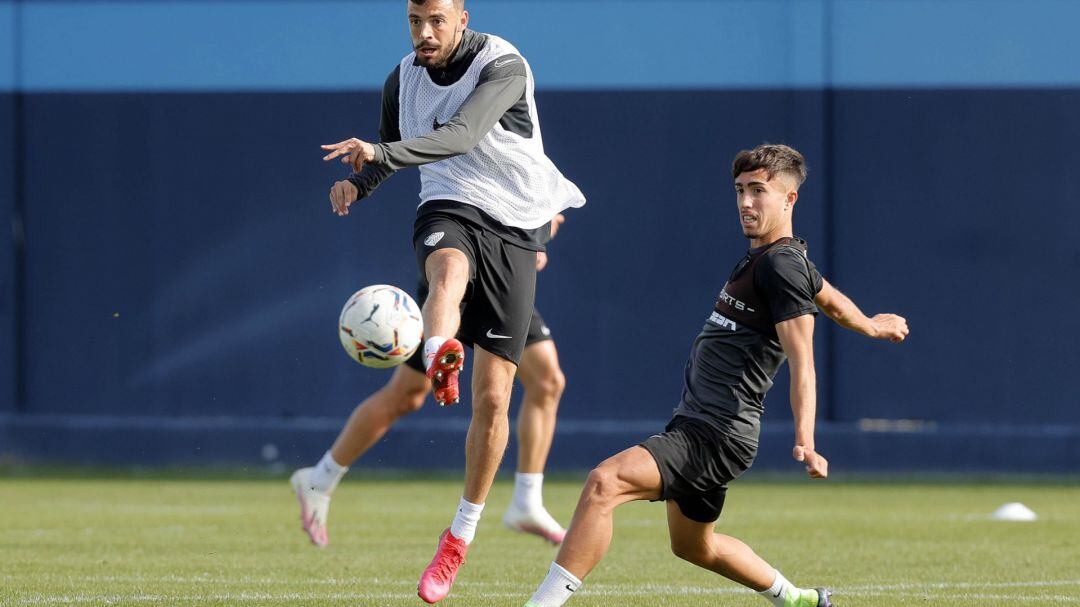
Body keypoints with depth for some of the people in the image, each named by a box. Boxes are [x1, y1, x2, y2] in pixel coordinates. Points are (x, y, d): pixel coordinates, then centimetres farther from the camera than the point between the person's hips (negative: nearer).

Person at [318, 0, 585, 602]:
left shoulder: (504, 66, -14)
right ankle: (440, 363, -74)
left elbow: (463, 135, -31)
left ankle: (461, 536, 13)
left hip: (515, 227, -2)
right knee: (449, 267, -39)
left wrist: (381, 154, -45)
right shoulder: (404, 81, 4)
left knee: (493, 395, -4)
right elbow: (393, 154, 21)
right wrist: (358, 183, -3)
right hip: (449, 209, 2)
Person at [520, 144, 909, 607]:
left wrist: (804, 441, -34)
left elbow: (802, 360, -23)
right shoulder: (761, 256, 15)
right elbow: (830, 299, 34)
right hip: (693, 424, 11)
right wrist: (872, 326, 56)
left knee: (605, 482, -28)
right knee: (693, 546, 27)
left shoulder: (782, 265, -14)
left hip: (716, 435, -11)